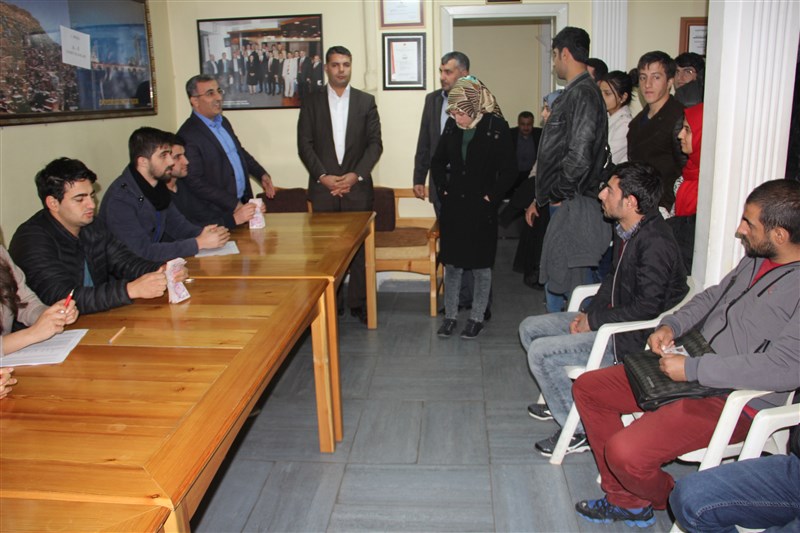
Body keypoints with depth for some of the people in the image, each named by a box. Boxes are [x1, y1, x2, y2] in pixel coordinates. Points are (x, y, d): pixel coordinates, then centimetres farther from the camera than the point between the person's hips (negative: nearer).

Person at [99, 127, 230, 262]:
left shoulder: (158, 184, 1)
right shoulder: (120, 199, -21)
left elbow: (177, 224, 10)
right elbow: (143, 252, -25)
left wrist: (201, 232, -10)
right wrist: (198, 243, -25)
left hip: (153, 264, 7)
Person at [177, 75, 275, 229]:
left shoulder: (223, 122, 10)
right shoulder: (189, 135, -17)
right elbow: (195, 182, -19)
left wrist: (262, 174, 12)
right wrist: (234, 204, -20)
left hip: (242, 201, 8)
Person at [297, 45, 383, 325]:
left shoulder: (366, 101, 8)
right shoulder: (311, 102, 7)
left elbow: (375, 143, 2)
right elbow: (304, 145, 1)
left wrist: (356, 175, -10)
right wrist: (323, 176, -10)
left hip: (357, 185, 0)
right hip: (323, 186, 0)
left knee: (360, 246, 2)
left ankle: (358, 302, 13)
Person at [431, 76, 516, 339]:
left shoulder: (496, 127, -10)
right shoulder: (451, 126, 3)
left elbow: (509, 170, -7)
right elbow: (438, 161, 15)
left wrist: (492, 196, -10)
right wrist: (442, 189, 5)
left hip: (481, 209, -4)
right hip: (453, 206, 4)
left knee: (481, 265, 7)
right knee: (451, 263, 9)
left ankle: (477, 317, 20)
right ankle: (450, 315, 21)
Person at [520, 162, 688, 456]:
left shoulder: (656, 244, -25)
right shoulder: (625, 231, 5)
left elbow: (646, 308, -27)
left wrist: (594, 321, -17)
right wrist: (589, 313, 2)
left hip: (632, 338, -10)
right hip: (609, 318, 10)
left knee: (540, 352, -20)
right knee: (530, 328, 9)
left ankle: (580, 430, -4)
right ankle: (561, 398, 24)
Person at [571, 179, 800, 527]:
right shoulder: (757, 259, 8)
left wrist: (692, 369, -25)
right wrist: (672, 325, 5)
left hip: (736, 399, -10)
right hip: (694, 372, 10)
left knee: (625, 452, -24)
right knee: (587, 388, 8)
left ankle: (666, 500, 15)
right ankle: (626, 501, 17)